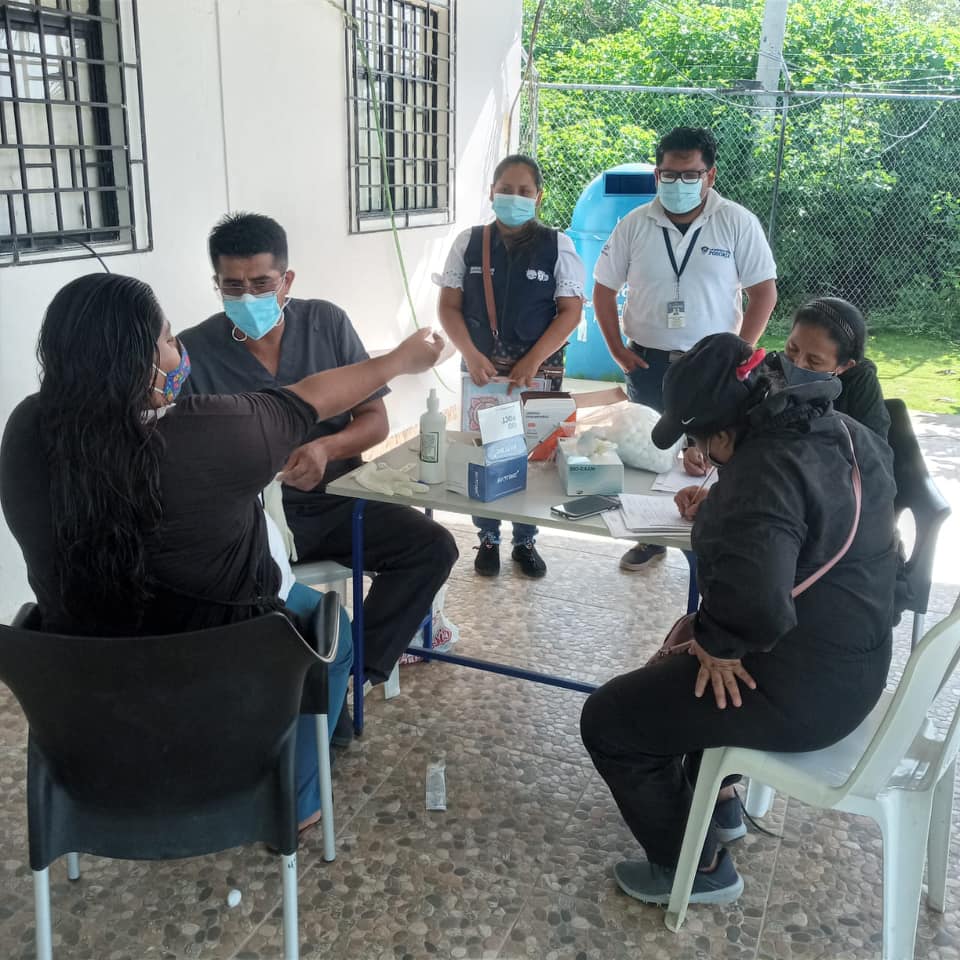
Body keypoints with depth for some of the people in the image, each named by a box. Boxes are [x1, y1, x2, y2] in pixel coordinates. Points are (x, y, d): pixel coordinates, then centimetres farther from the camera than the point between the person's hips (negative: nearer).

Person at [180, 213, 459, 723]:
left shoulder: (326, 323, 1)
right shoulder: (193, 351, -5)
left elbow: (375, 420, 2)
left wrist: (325, 448, -20)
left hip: (336, 500, 3)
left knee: (433, 545, -18)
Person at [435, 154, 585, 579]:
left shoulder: (557, 246, -1)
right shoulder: (468, 243, 3)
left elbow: (570, 311, -4)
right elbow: (448, 306, 2)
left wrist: (532, 362, -14)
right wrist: (471, 355, -13)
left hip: (539, 369, -1)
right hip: (481, 367, 1)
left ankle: (525, 541, 21)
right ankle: (488, 538, 22)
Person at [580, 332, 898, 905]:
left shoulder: (766, 471, -29)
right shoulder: (842, 430, 1)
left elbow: (755, 604, -43)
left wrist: (716, 641, -22)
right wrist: (720, 508, 11)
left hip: (804, 686, -10)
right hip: (853, 655, 10)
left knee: (607, 720, 0)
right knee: (685, 651, 33)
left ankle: (696, 867, 17)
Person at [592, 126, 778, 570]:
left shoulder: (737, 223, -6)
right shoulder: (635, 225, 0)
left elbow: (764, 292, -3)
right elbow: (604, 289, 7)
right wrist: (618, 350, 0)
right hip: (648, 362, 3)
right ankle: (650, 537, 29)